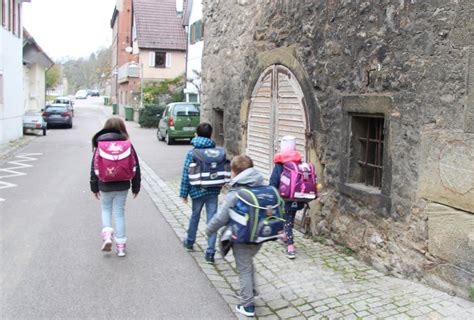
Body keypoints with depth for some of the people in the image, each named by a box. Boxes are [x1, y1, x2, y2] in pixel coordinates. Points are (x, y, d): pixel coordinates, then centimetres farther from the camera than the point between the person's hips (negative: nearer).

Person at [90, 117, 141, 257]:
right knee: (120, 213, 10)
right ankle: (120, 245, 14)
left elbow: (94, 167, -2)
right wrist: (136, 186, 7)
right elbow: (135, 166, -2)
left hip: (105, 185, 0)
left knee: (106, 209, 22)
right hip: (122, 185, 0)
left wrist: (94, 187, 6)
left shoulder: (100, 144, -4)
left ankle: (107, 235, 2)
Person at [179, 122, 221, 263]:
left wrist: (184, 193, 1)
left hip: (197, 191, 0)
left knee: (195, 216, 21)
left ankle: (190, 242, 41)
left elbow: (186, 175, -7)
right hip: (213, 191, 1)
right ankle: (210, 253, 2)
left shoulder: (191, 153, -7)